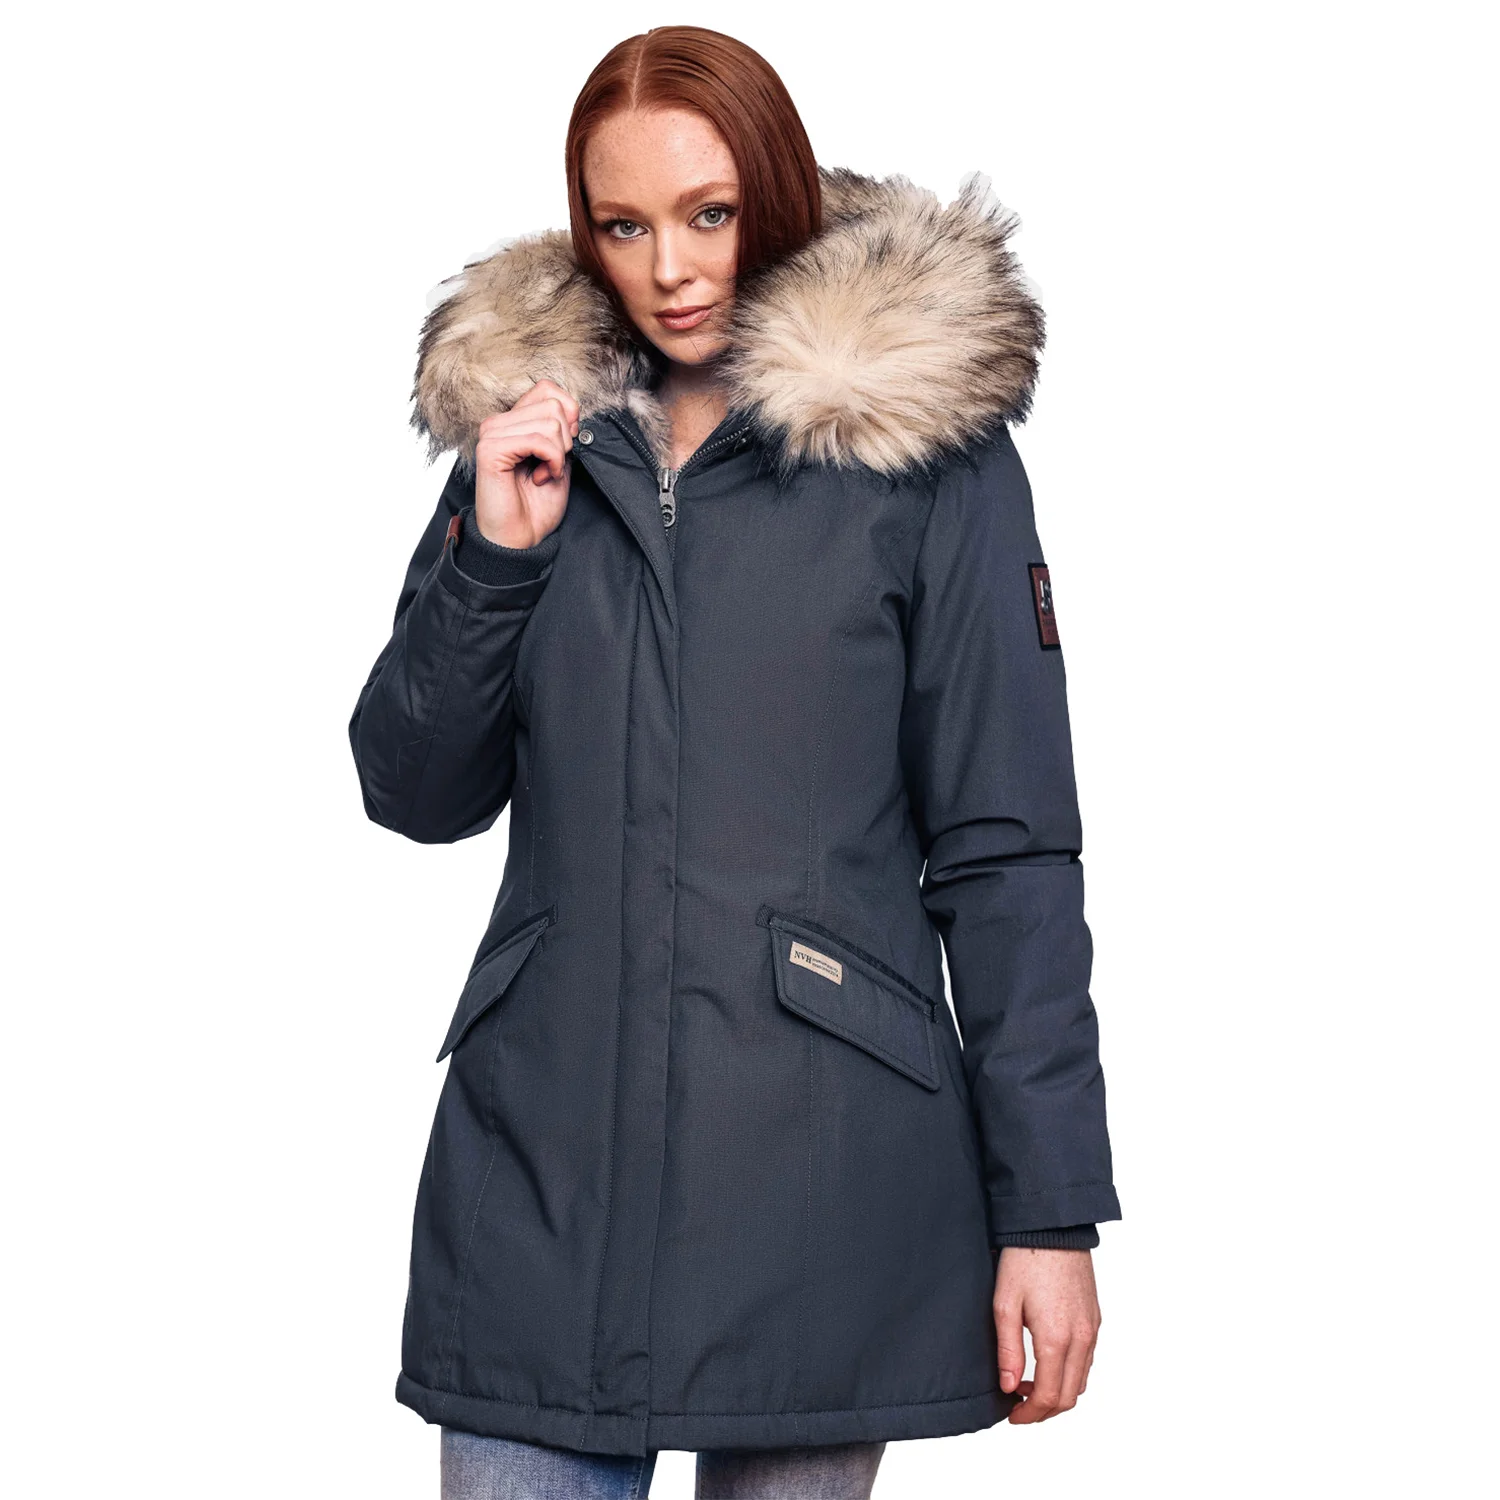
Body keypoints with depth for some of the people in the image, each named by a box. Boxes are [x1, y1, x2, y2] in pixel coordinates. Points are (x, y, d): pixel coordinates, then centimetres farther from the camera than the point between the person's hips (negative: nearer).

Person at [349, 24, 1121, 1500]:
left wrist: (1049, 1208, -6)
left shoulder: (927, 448, -1)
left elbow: (1005, 849, -2)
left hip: (822, 1158, -2)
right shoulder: (532, 428, 9)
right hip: (545, 1157, 3)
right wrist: (494, 554, -6)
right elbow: (416, 793, 10)